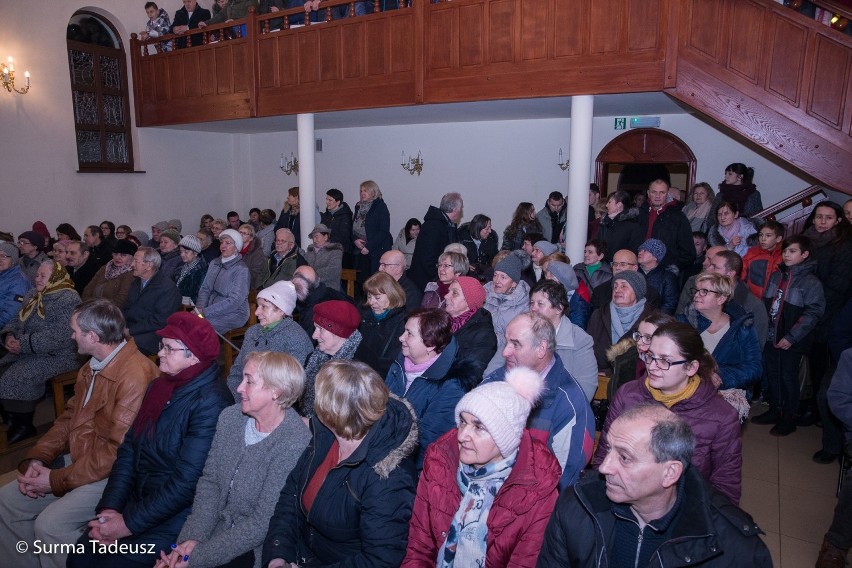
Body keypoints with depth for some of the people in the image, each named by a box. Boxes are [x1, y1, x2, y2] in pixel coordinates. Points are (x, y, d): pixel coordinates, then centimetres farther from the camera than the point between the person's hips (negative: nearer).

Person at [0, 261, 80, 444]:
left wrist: (24, 344, -23)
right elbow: (16, 320, 19)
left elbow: (59, 336, -25)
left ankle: (24, 426, -2)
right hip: (27, 352, 9)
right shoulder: (33, 295, 14)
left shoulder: (68, 299, -15)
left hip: (57, 356, -9)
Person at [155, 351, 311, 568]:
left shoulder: (295, 445, -24)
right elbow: (209, 481, 2)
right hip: (218, 528, 6)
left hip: (256, 550, -5)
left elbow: (263, 523, -21)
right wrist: (192, 537, -10)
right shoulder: (230, 417, -3)